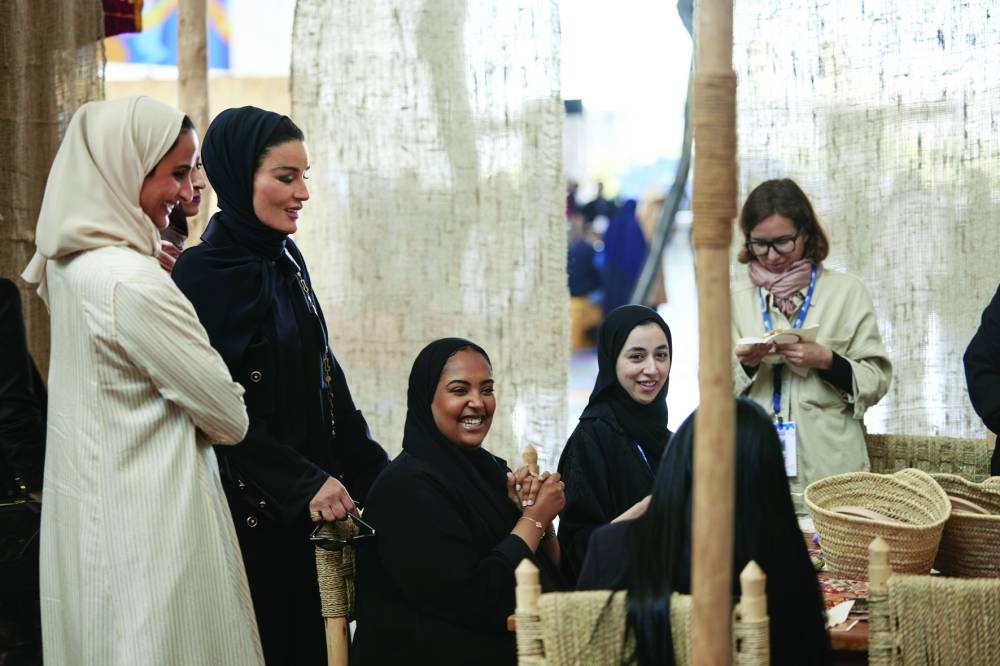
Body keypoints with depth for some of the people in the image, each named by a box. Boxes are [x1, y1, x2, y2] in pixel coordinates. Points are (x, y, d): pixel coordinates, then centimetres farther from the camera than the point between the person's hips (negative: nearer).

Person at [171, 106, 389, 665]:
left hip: (310, 510, 8)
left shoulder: (287, 260, 9)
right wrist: (304, 484, -22)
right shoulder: (204, 273, -16)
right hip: (248, 509, -8)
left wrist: (374, 471, 8)